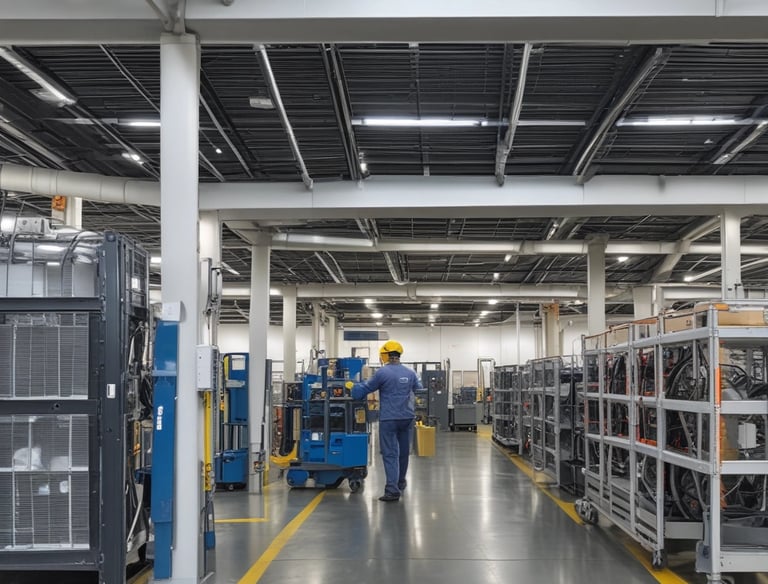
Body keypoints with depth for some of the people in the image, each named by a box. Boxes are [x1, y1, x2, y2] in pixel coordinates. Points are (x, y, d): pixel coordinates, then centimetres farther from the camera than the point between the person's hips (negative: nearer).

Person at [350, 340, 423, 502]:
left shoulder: (382, 373, -11)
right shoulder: (410, 373, 3)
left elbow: (364, 389, -3)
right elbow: (419, 388, 21)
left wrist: (353, 386, 17)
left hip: (388, 419, -5)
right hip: (407, 417, 5)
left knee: (390, 454, -5)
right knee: (404, 451, 18)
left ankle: (393, 490, -14)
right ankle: (400, 483, 36)